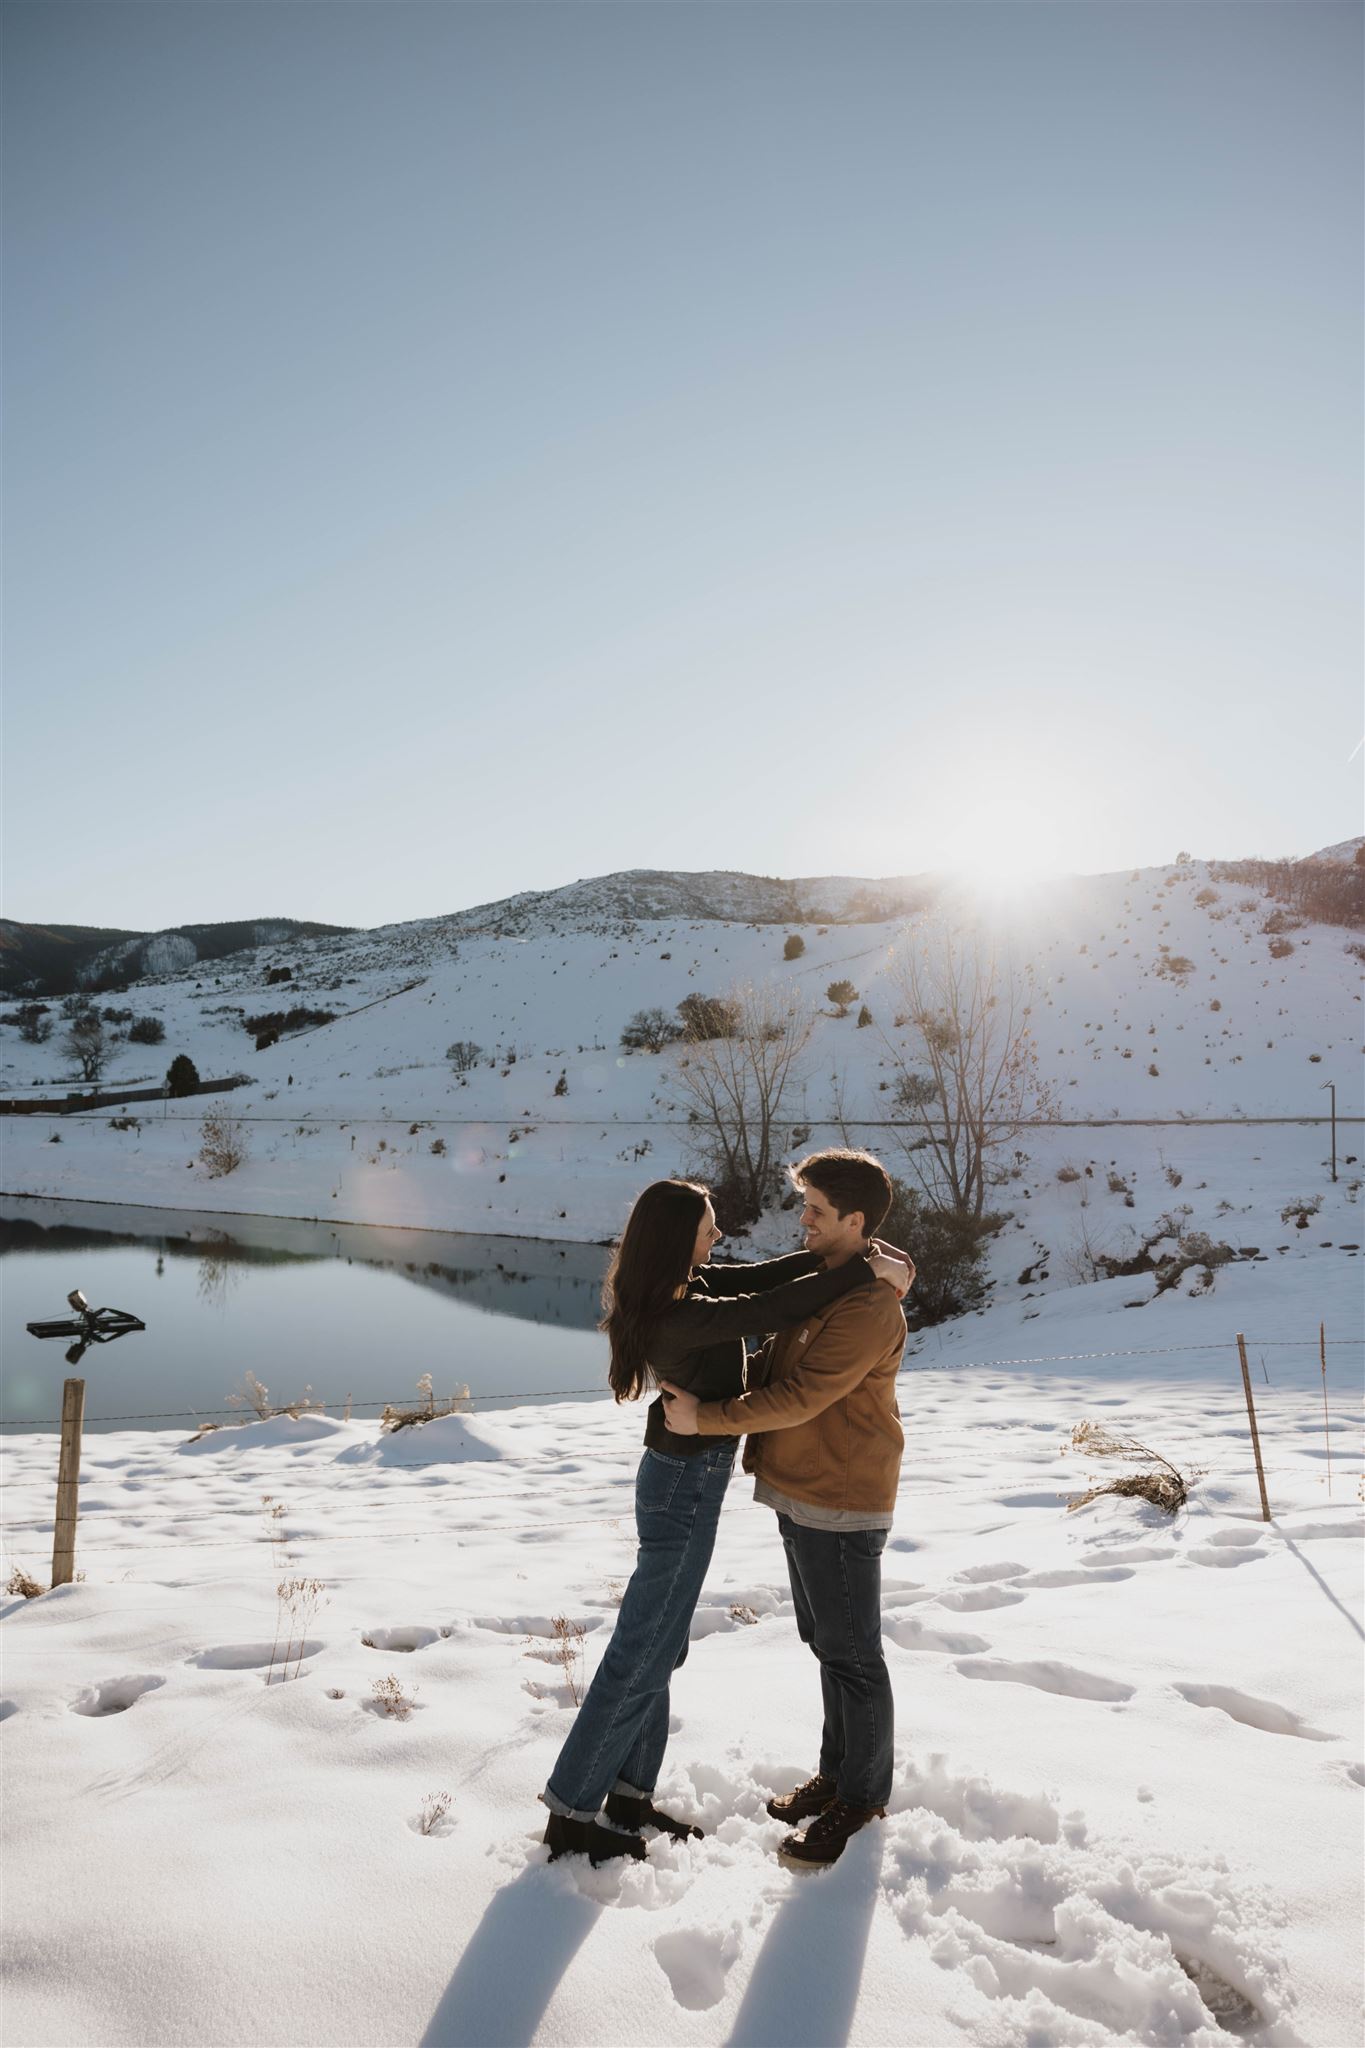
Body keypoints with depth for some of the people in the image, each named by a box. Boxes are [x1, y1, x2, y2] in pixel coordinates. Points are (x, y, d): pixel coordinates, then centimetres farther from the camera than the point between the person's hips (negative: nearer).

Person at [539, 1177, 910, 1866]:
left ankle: (629, 1794, 32)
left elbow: (763, 1275, 4)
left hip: (681, 1478, 10)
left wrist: (854, 1251, -5)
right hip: (687, 1483, -10)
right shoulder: (680, 1314, -28)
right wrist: (867, 1271, -22)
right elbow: (779, 1308, -31)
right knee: (641, 1657, 3)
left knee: (658, 1650, 19)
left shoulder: (683, 1287, -1)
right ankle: (572, 1811, 18)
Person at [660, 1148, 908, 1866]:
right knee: (824, 1641, 21)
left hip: (842, 1504, -9)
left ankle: (861, 1795, 26)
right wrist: (702, 1391, 3)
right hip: (801, 1493, 9)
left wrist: (706, 1419, -20)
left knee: (851, 1653, 8)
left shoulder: (868, 1308, -24)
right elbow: (772, 1368, 16)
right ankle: (836, 1772, 38)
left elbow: (797, 1399, -26)